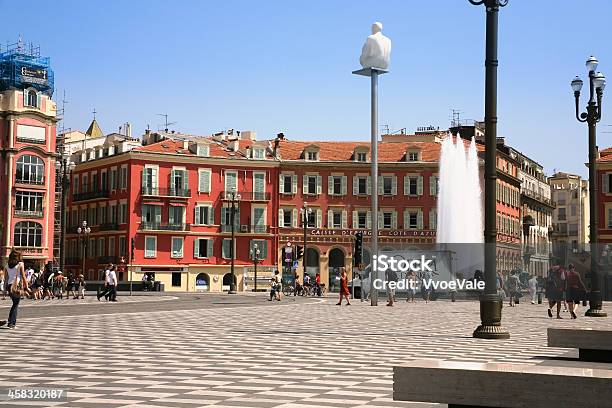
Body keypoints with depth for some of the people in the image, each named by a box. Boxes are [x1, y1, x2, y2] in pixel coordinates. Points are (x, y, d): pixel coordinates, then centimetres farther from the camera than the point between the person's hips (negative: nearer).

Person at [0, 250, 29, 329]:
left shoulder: (7, 264, 10)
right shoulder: (20, 264, -3)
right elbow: (23, 276, -4)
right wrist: (26, 286, 2)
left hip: (10, 285, 5)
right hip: (17, 285, -5)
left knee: (15, 303, 18)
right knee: (15, 304, 0)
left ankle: (14, 322, 18)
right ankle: (11, 322, -4)